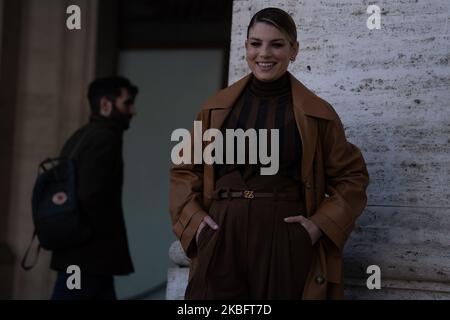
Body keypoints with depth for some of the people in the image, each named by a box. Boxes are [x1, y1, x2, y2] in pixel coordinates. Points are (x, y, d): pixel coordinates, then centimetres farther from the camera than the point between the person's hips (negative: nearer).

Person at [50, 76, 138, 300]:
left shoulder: (80, 137, 17)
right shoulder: (105, 137, -12)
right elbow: (91, 195, -23)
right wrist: (108, 237, -11)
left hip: (74, 251, 10)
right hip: (89, 255, -10)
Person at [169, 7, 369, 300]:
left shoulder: (317, 114, 3)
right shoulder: (217, 108, 9)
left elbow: (351, 177, 8)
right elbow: (185, 169, 16)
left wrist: (321, 224, -5)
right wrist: (193, 218, 0)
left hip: (285, 240, -1)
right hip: (222, 237, 2)